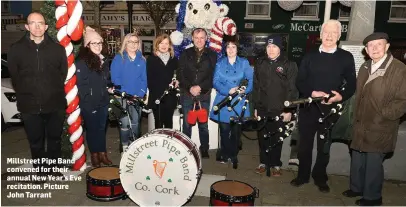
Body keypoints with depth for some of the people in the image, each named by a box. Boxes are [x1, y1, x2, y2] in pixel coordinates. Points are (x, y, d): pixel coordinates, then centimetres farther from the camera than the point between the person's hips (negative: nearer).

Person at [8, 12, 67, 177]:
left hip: (55, 104, 1)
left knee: (54, 139, 14)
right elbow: (14, 76, 7)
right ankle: (41, 171, 29)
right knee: (36, 142, 11)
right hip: (29, 106, 0)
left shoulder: (57, 48, 2)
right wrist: (25, 94, 5)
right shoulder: (16, 49, 0)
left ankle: (54, 169, 33)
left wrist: (54, 91, 5)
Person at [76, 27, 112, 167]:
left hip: (103, 101, 5)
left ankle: (102, 153, 24)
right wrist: (87, 101, -15)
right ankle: (94, 155, 22)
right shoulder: (82, 62, -11)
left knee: (102, 128, 13)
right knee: (92, 129, 8)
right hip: (89, 103, -5)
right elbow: (81, 84, -14)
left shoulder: (103, 60, 9)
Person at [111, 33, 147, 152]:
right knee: (125, 123, -7)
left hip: (137, 97, 3)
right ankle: (125, 147, 6)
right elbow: (115, 78, -6)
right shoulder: (118, 58, 0)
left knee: (135, 123, 8)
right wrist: (124, 94, -14)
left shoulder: (142, 60, 9)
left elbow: (144, 79, 5)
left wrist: (140, 94, -9)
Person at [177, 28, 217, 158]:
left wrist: (200, 87, -13)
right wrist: (190, 88, -11)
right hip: (187, 94, 1)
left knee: (203, 124, 6)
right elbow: (180, 74, 1)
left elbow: (213, 76, -2)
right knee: (187, 123, 6)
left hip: (204, 94, -1)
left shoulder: (212, 55, 5)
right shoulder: (186, 54, 7)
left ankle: (204, 149, 16)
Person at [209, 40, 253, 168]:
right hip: (223, 101, 0)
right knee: (224, 130, 0)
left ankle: (233, 155, 22)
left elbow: (251, 79, -1)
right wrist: (228, 91, -16)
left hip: (238, 102, 0)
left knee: (236, 131, 5)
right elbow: (216, 82, -1)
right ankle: (225, 154, 18)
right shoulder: (220, 63, 8)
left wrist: (245, 90, -19)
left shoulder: (244, 63, 7)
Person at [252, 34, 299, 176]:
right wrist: (255, 106, 8)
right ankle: (264, 162, 26)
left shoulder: (289, 65, -3)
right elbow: (256, 86, 10)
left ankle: (275, 164, 22)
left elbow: (292, 89, -6)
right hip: (262, 108, 3)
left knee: (276, 138, 7)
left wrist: (288, 110, -11)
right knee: (262, 137, 10)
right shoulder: (260, 63, 9)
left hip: (279, 110, -3)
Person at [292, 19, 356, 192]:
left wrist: (341, 96, -17)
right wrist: (312, 93, -16)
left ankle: (320, 178, 28)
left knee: (324, 147, 12)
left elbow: (352, 85, 3)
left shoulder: (346, 57, 2)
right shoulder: (310, 56, 5)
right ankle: (303, 175, 27)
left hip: (330, 110, -1)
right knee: (305, 145, 10)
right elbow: (299, 82, 1)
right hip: (308, 108, 1)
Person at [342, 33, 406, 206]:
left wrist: (382, 115, -17)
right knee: (357, 159, 17)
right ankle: (356, 187, 37)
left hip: (380, 128, -6)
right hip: (361, 125, 7)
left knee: (373, 162, 3)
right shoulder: (365, 67, 9)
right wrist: (357, 118, 12)